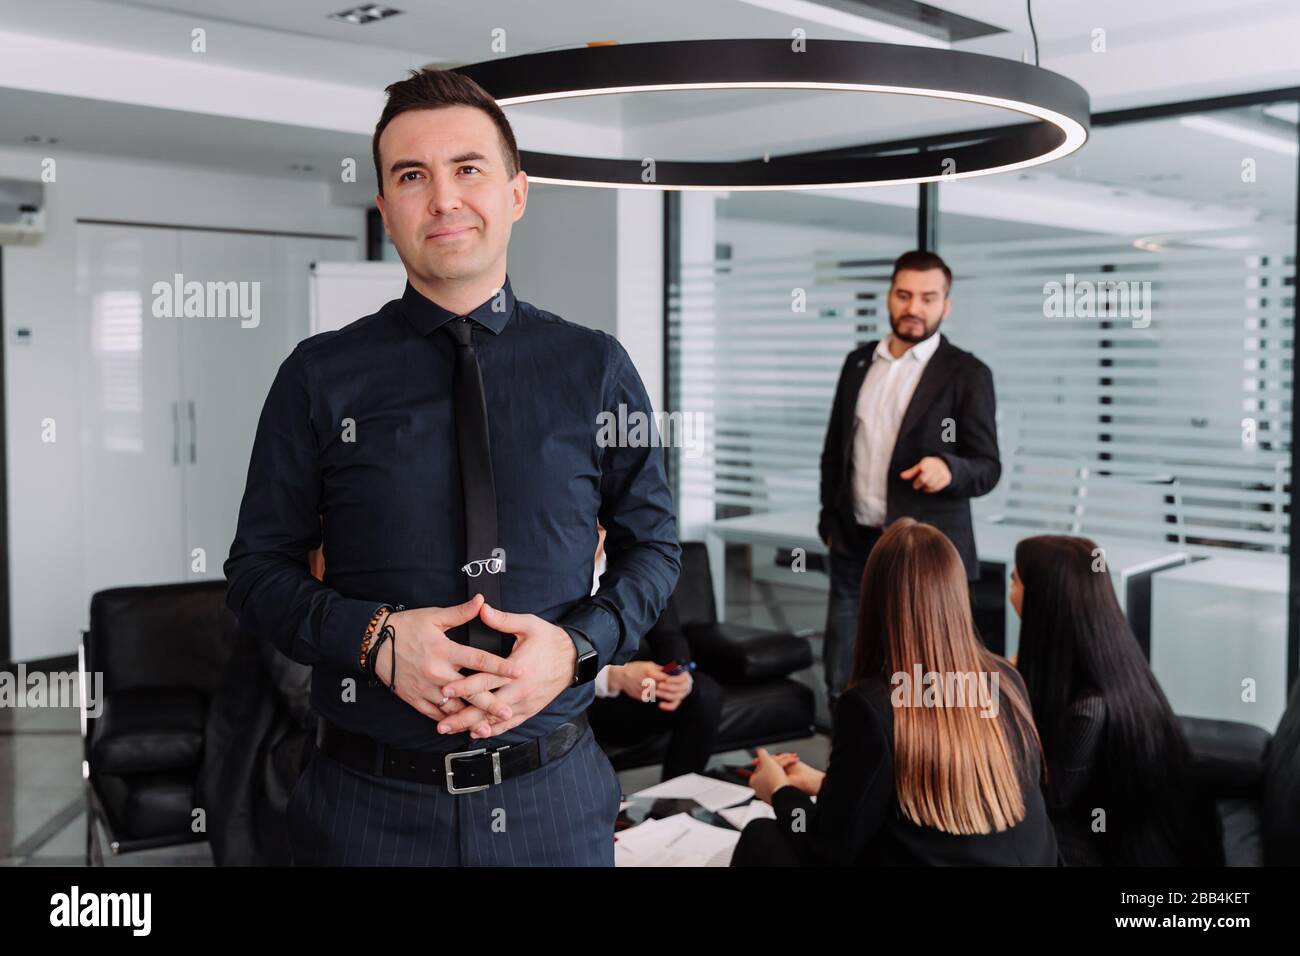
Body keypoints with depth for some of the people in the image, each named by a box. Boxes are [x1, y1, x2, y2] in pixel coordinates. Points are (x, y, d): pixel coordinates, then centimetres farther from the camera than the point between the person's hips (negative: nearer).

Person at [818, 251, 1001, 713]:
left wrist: (948, 467, -28)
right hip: (854, 547, 5)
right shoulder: (858, 362, 10)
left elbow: (987, 467, -7)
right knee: (841, 680, 8)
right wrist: (829, 521, 13)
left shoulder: (967, 374, -5)